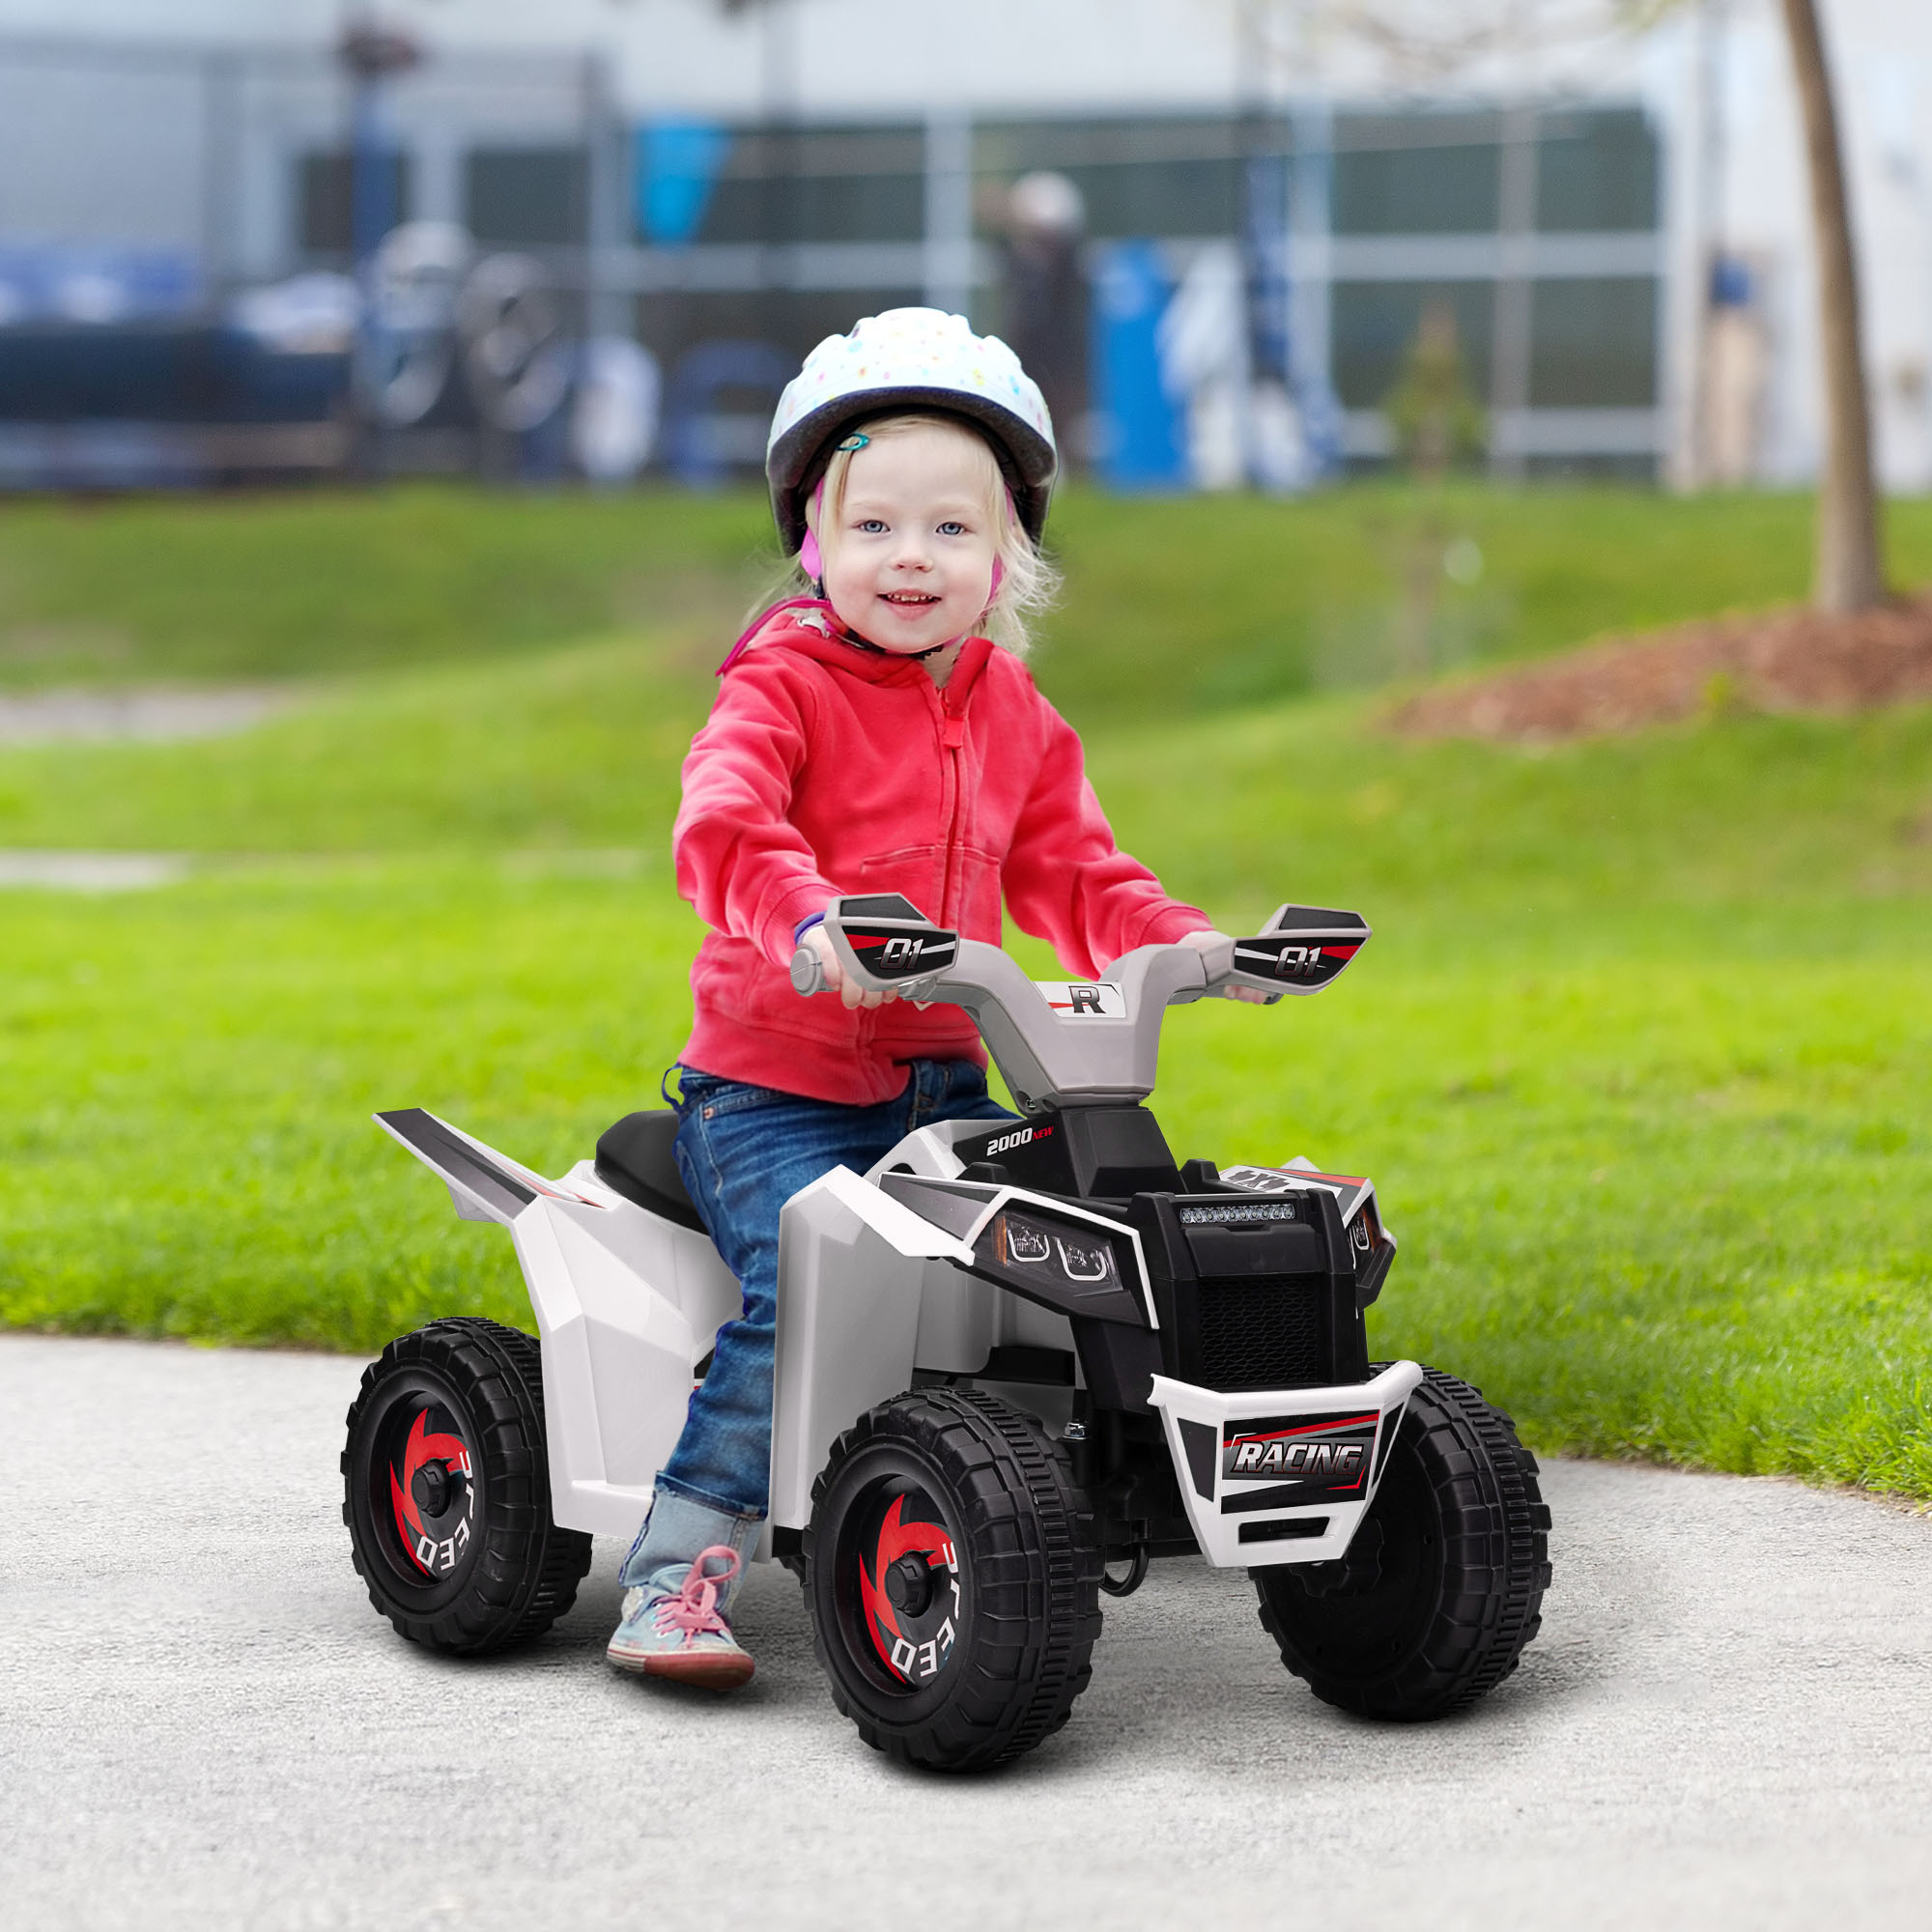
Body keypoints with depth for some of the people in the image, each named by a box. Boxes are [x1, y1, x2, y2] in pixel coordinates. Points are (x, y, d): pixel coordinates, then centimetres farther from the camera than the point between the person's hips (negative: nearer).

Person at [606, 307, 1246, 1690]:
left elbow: (1075, 877, 16)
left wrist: (1187, 946, -4)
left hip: (940, 1085, 6)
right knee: (809, 1291, -27)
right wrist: (809, 917, -46)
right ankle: (679, 1575, -18)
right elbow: (724, 824, -25)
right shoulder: (784, 683, -7)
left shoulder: (1013, 715, 12)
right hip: (774, 1088, -6)